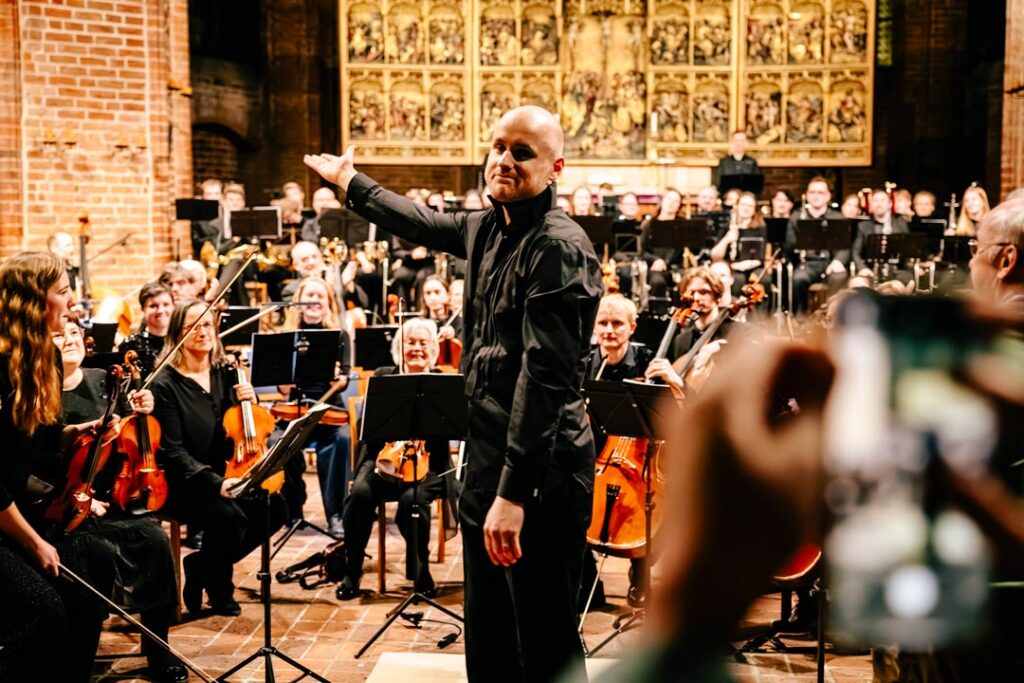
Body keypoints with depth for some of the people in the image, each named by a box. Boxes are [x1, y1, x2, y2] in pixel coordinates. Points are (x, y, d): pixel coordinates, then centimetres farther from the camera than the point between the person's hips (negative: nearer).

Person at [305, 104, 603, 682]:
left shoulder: (560, 247, -17)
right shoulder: (488, 228, 10)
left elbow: (544, 374, -24)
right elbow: (426, 224, 32)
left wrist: (514, 491, -29)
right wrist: (352, 183, 45)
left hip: (539, 472, -9)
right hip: (486, 459, 9)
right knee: (487, 636, 18)